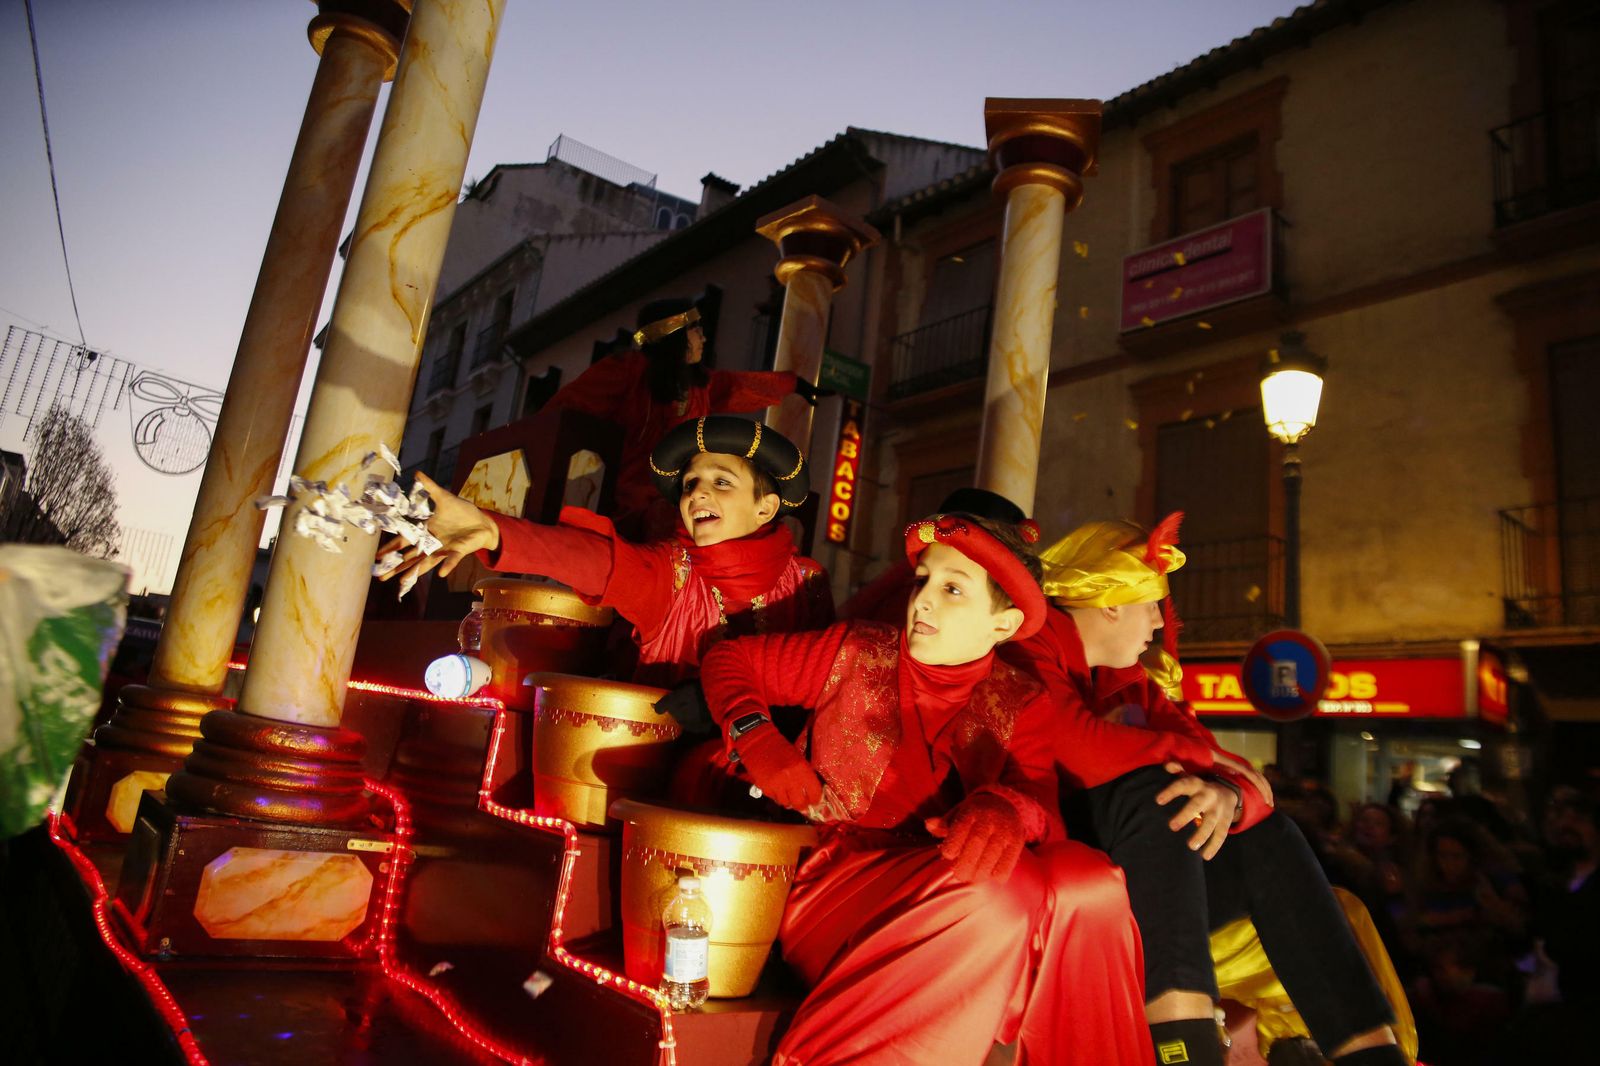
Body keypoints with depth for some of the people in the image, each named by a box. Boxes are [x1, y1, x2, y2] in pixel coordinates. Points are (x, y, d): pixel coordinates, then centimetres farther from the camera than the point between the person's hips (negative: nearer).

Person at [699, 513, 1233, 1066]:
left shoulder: (1019, 705, 7)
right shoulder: (856, 653, 3)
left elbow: (1040, 794, -7)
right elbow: (727, 659, 10)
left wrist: (1012, 809, -31)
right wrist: (757, 739, -9)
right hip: (830, 884, -2)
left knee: (1089, 881, -25)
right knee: (991, 896, -32)